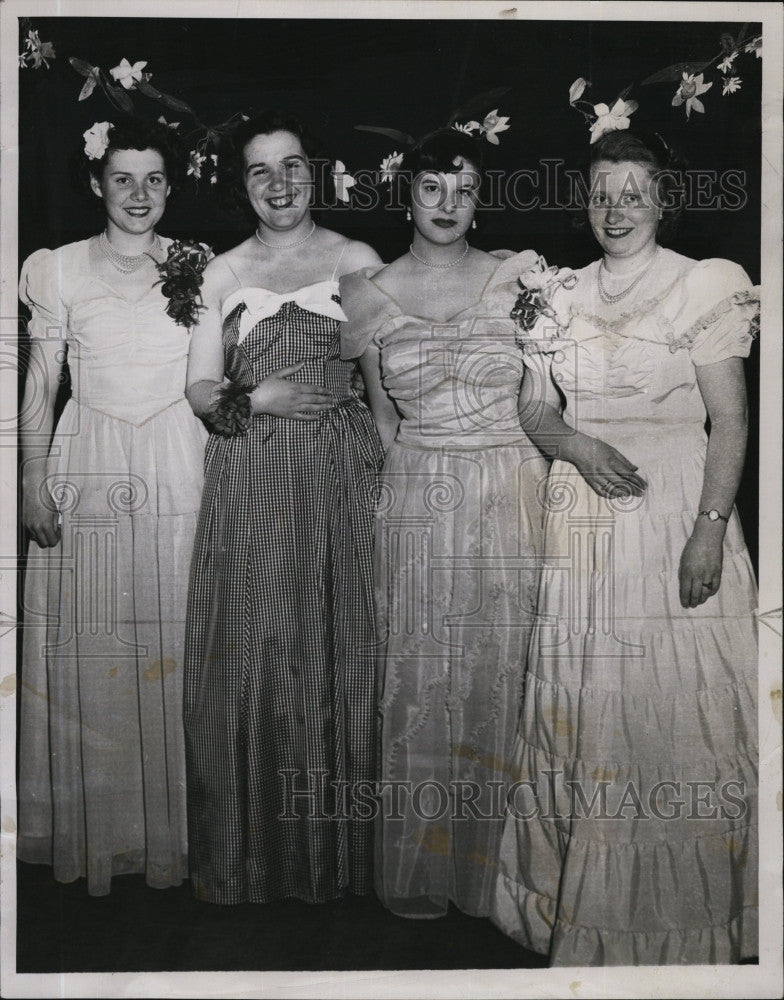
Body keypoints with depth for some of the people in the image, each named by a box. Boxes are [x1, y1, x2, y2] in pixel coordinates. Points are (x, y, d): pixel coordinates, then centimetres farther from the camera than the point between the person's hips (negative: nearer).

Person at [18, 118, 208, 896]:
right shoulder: (59, 270, 5)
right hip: (86, 467, 0)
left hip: (178, 469, 0)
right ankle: (92, 829, 18)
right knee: (86, 646, 2)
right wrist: (33, 480, -2)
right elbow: (40, 385, 5)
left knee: (171, 643, 2)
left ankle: (169, 826, 17)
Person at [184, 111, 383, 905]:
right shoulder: (222, 273, 11)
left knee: (333, 653, 3)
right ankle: (245, 853, 18)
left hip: (339, 483, -1)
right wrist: (255, 400, -12)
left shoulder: (359, 262, 8)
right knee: (247, 656, 2)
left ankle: (328, 851, 20)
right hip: (247, 489, 1)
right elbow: (200, 389, 8)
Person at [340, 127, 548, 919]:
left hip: (511, 497, 0)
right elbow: (384, 422, 11)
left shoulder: (519, 275, 1)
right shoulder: (367, 295, 3)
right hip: (417, 504, 0)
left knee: (502, 672, 7)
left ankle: (495, 858, 27)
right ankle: (419, 871, 25)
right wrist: (427, 478, 5)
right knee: (420, 678, 6)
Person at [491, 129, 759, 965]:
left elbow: (730, 419, -6)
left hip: (675, 513, -4)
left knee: (675, 705, -2)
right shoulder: (563, 300, 12)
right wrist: (578, 445, -8)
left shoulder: (703, 287, -1)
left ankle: (678, 915, 16)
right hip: (583, 521, 4)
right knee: (580, 699, 8)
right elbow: (534, 410, 14)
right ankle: (585, 904, 25)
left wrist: (710, 530, -15)